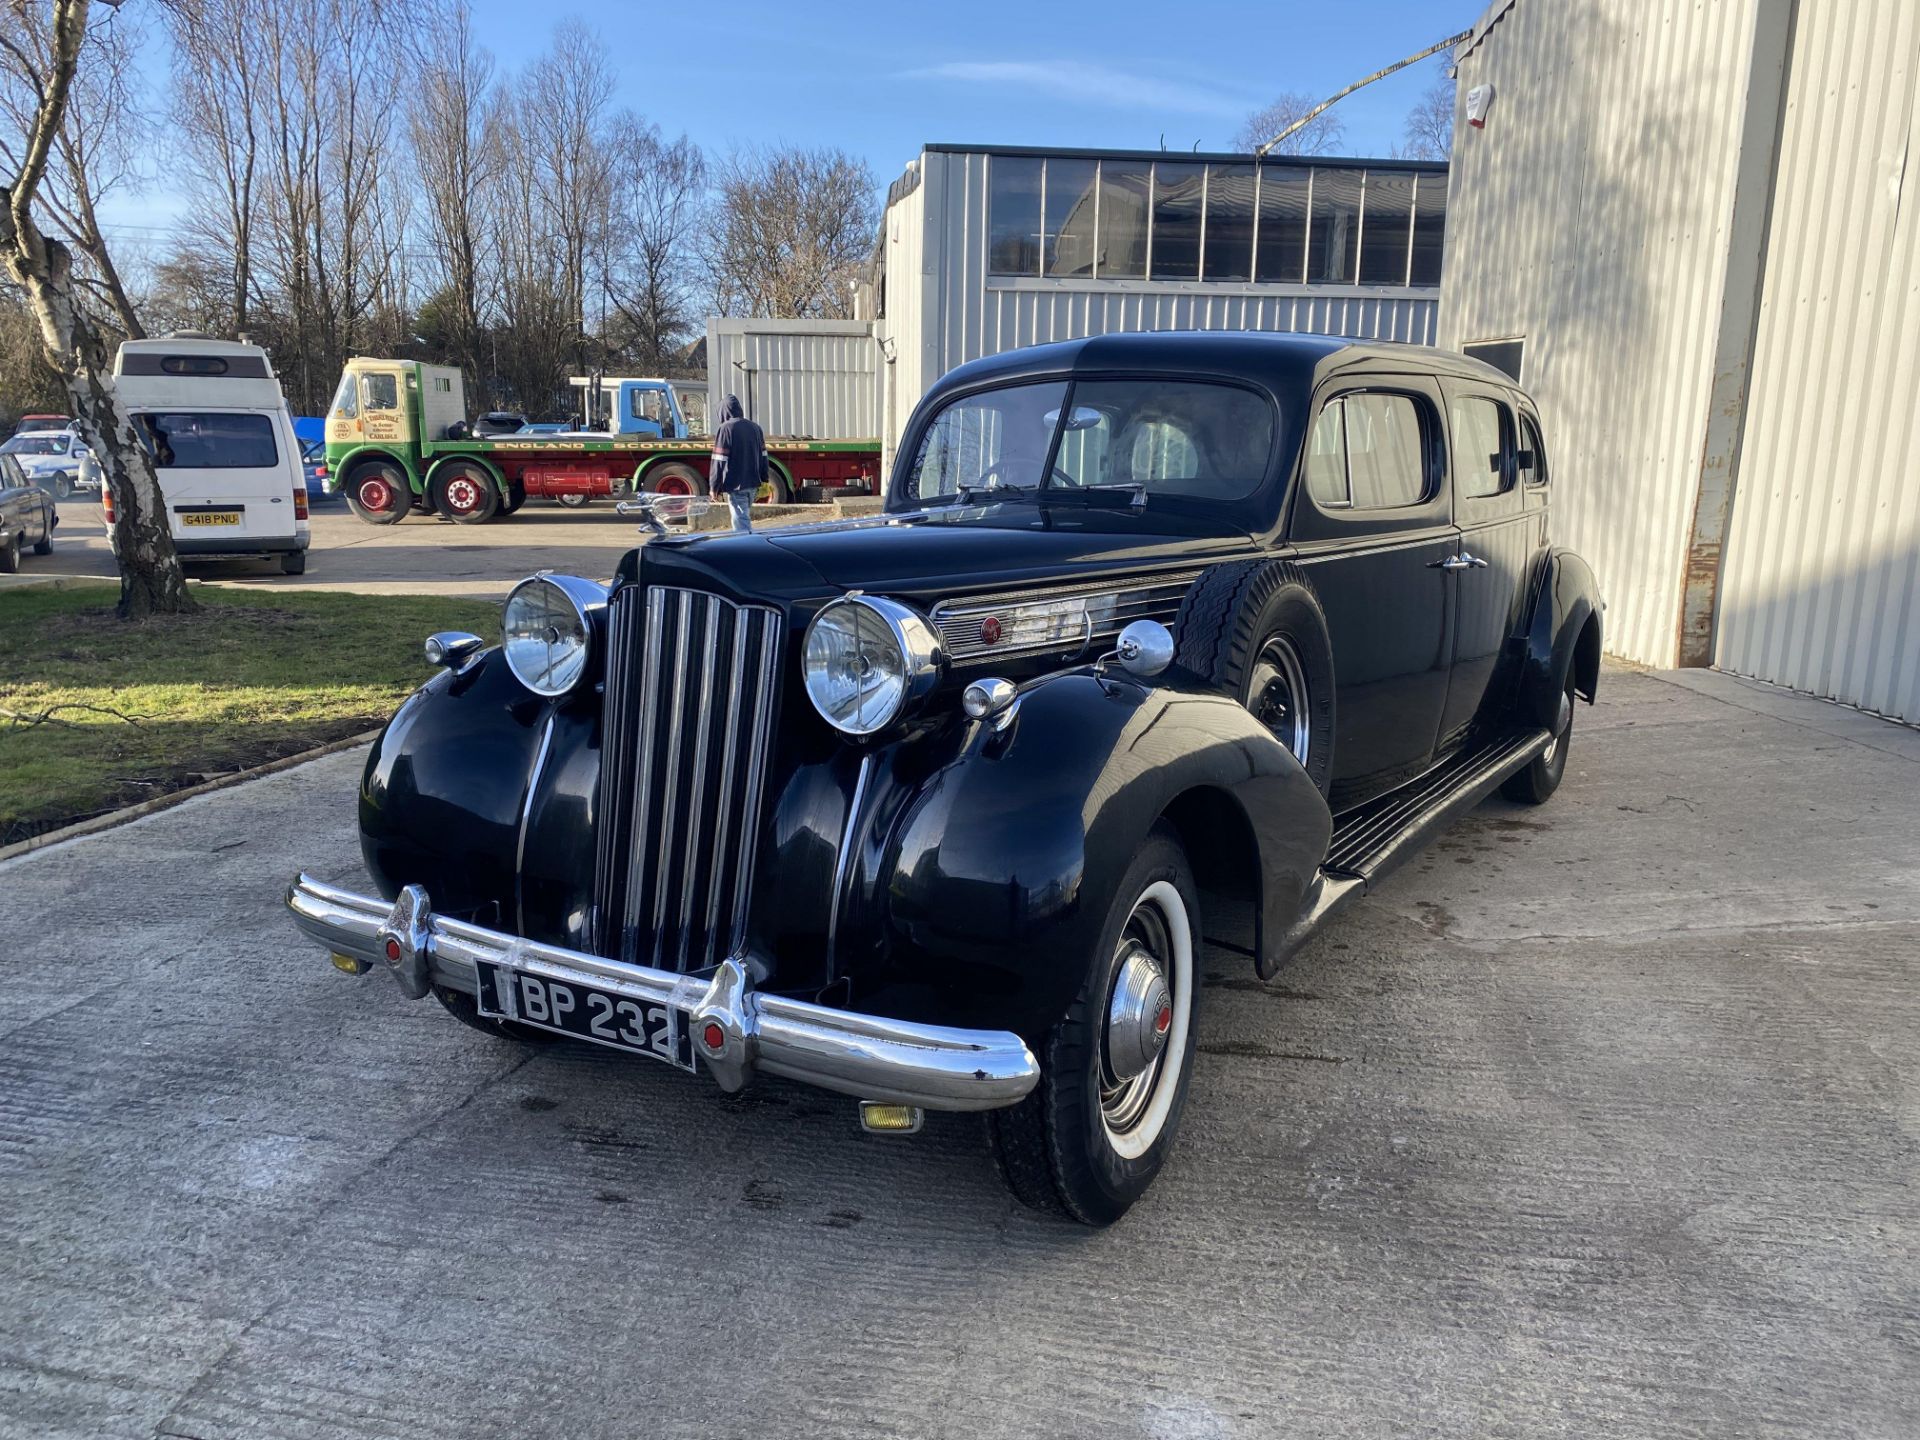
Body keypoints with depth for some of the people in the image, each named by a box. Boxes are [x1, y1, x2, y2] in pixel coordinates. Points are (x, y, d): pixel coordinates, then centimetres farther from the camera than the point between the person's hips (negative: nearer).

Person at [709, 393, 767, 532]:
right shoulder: (755, 427, 10)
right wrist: (763, 479, 18)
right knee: (745, 518, 20)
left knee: (741, 522, -6)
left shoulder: (724, 428, -11)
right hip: (753, 482, 7)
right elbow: (763, 456, 14)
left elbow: (719, 461, -12)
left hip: (735, 484, -7)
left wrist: (714, 487, -7)